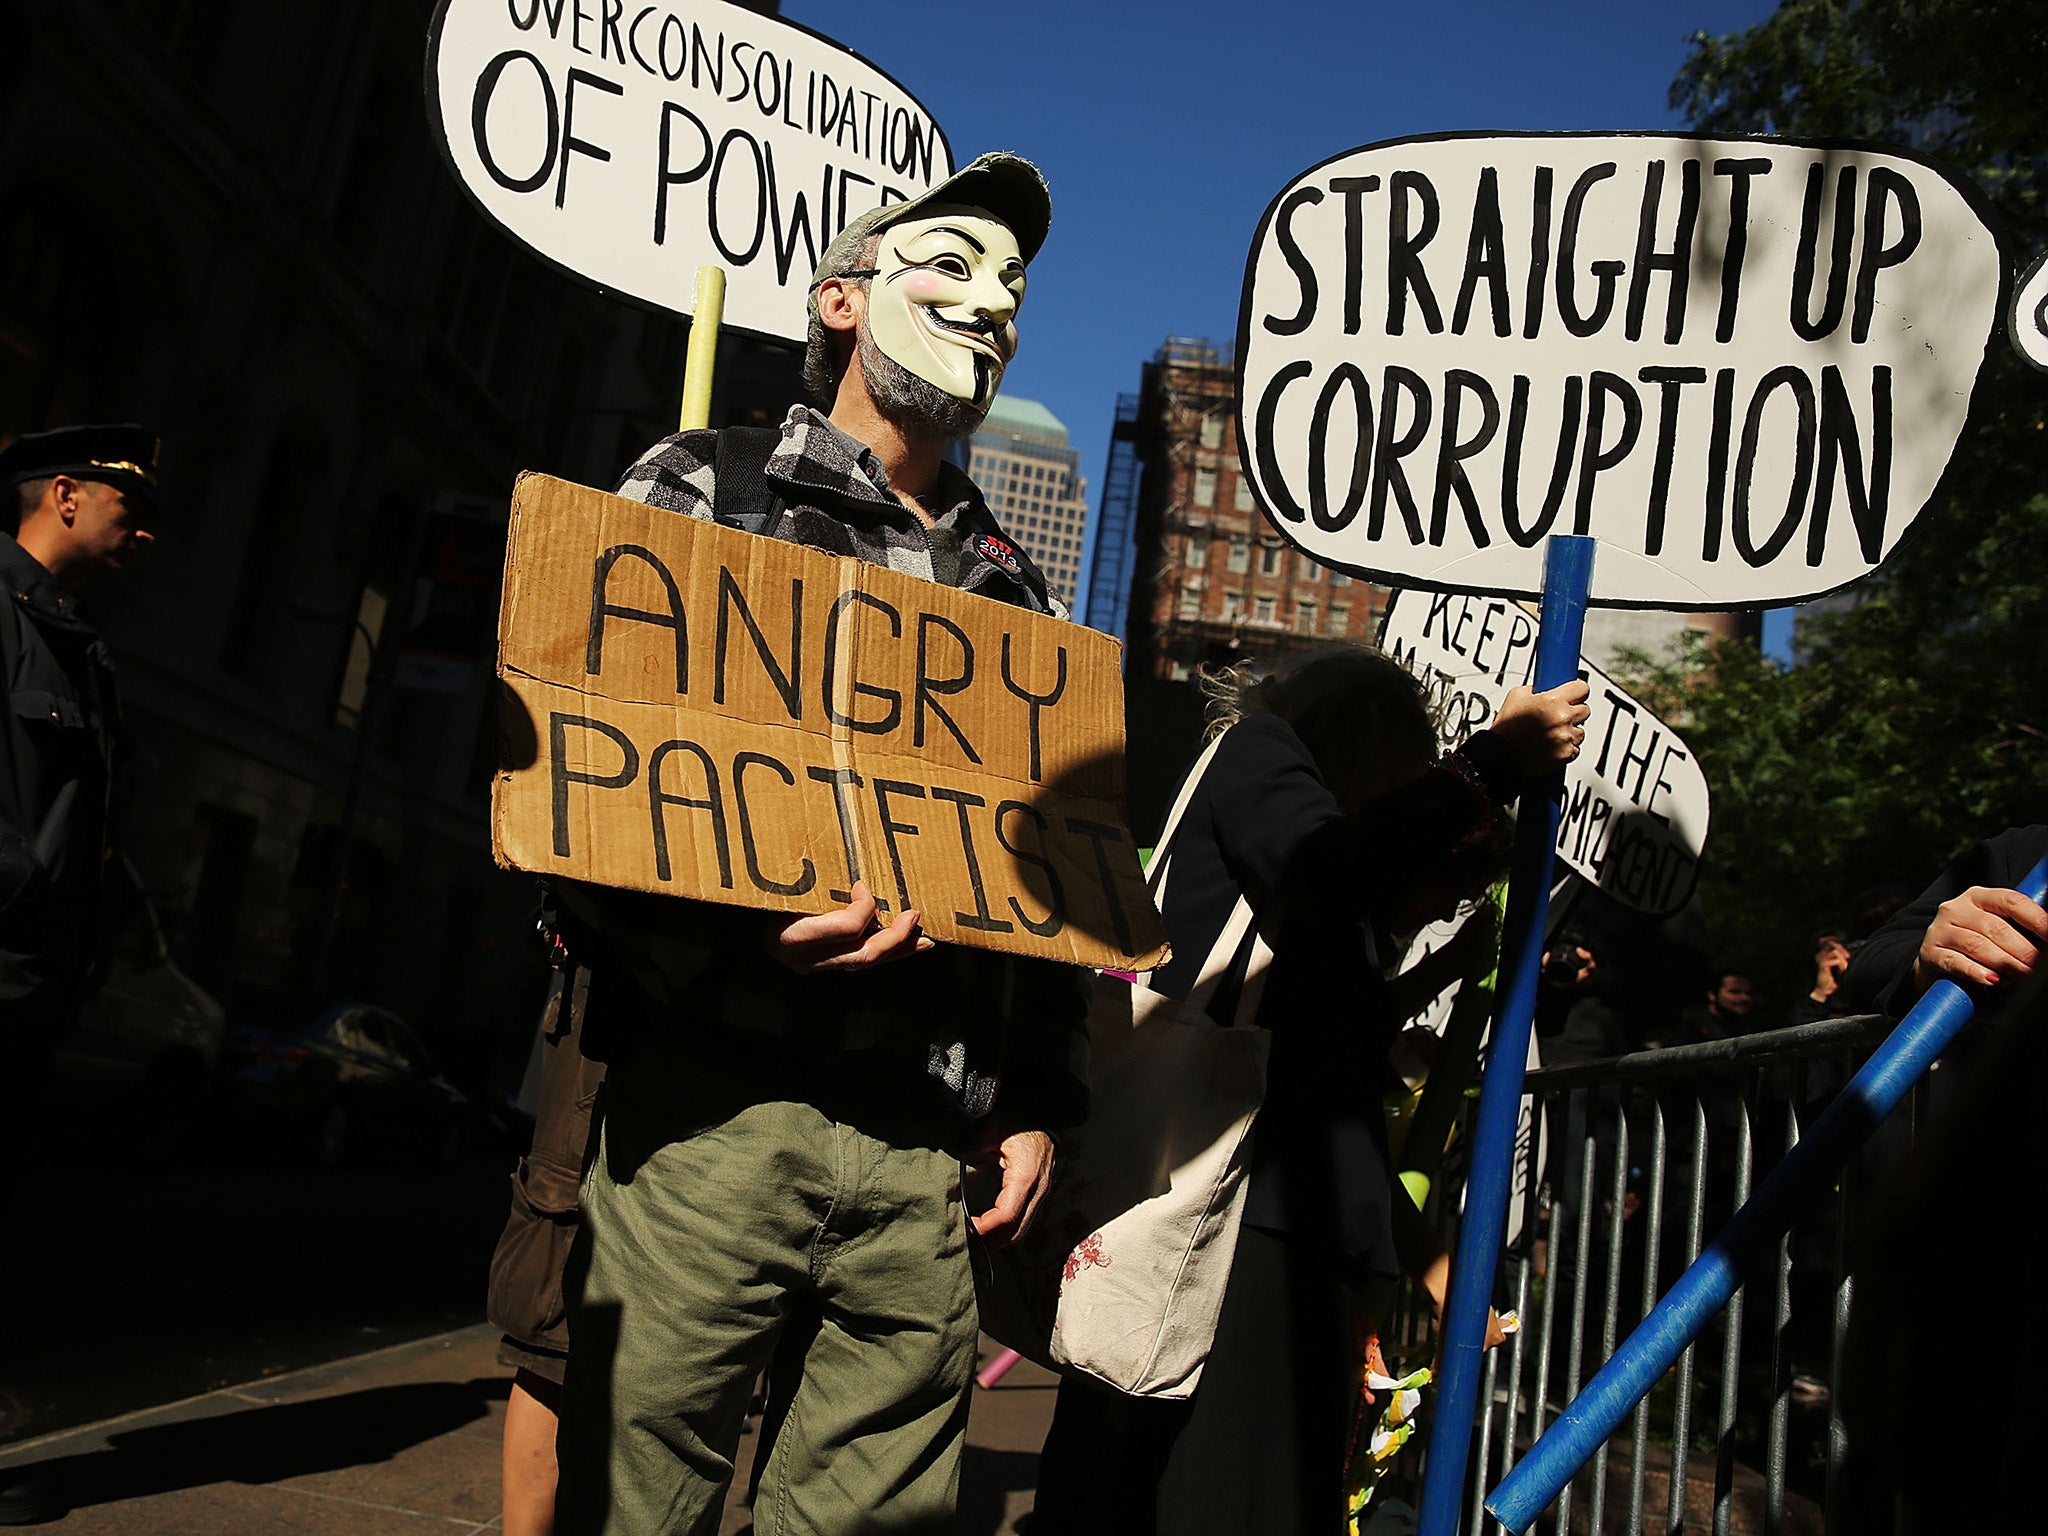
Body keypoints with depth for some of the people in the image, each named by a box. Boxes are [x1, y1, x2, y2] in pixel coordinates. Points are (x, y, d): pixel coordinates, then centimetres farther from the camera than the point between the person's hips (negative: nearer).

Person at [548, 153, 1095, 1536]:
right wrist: (736, 925, -19)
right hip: (716, 1109, -4)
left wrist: (1044, 1102, 14)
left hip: (932, 1158, 4)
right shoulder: (709, 485, 7)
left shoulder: (1015, 590, 20)